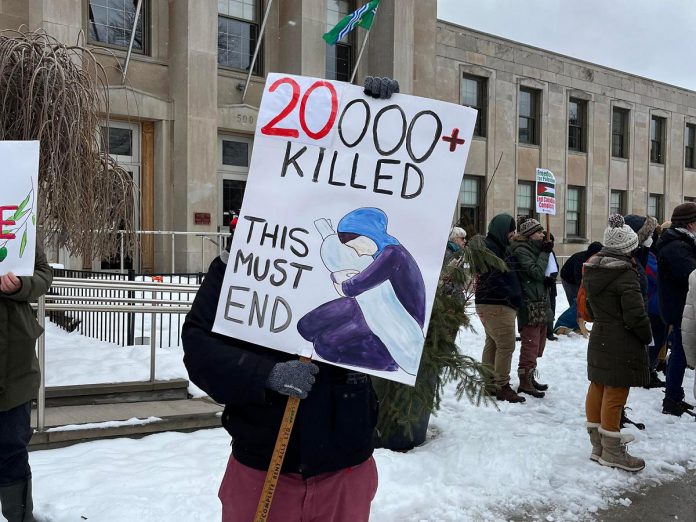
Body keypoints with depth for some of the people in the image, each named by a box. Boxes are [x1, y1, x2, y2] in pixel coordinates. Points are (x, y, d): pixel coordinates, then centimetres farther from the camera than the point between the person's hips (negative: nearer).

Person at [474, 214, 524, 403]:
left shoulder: (496, 247, 19)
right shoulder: (490, 248, -15)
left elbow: (506, 275, 23)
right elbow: (494, 279, -21)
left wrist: (513, 297, 11)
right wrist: (513, 297, -14)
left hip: (490, 304, 11)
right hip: (497, 305, -11)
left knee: (492, 344, 15)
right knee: (506, 345, -9)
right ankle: (502, 387, -5)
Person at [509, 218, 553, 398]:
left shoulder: (535, 248, 17)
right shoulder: (521, 250, -11)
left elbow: (548, 272, 20)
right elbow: (536, 272, -18)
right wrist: (545, 253, -9)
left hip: (541, 303, 10)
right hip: (530, 304, -10)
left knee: (538, 343, 15)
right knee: (530, 344, -8)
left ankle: (530, 378, 25)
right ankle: (524, 382, -3)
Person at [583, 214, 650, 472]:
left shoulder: (592, 270, 6)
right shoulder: (625, 274, -19)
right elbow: (636, 315, -19)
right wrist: (647, 337, -4)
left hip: (599, 339, 8)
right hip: (623, 344, -8)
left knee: (597, 388, 13)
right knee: (615, 394, -1)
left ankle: (598, 445, 25)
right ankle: (612, 452, 9)